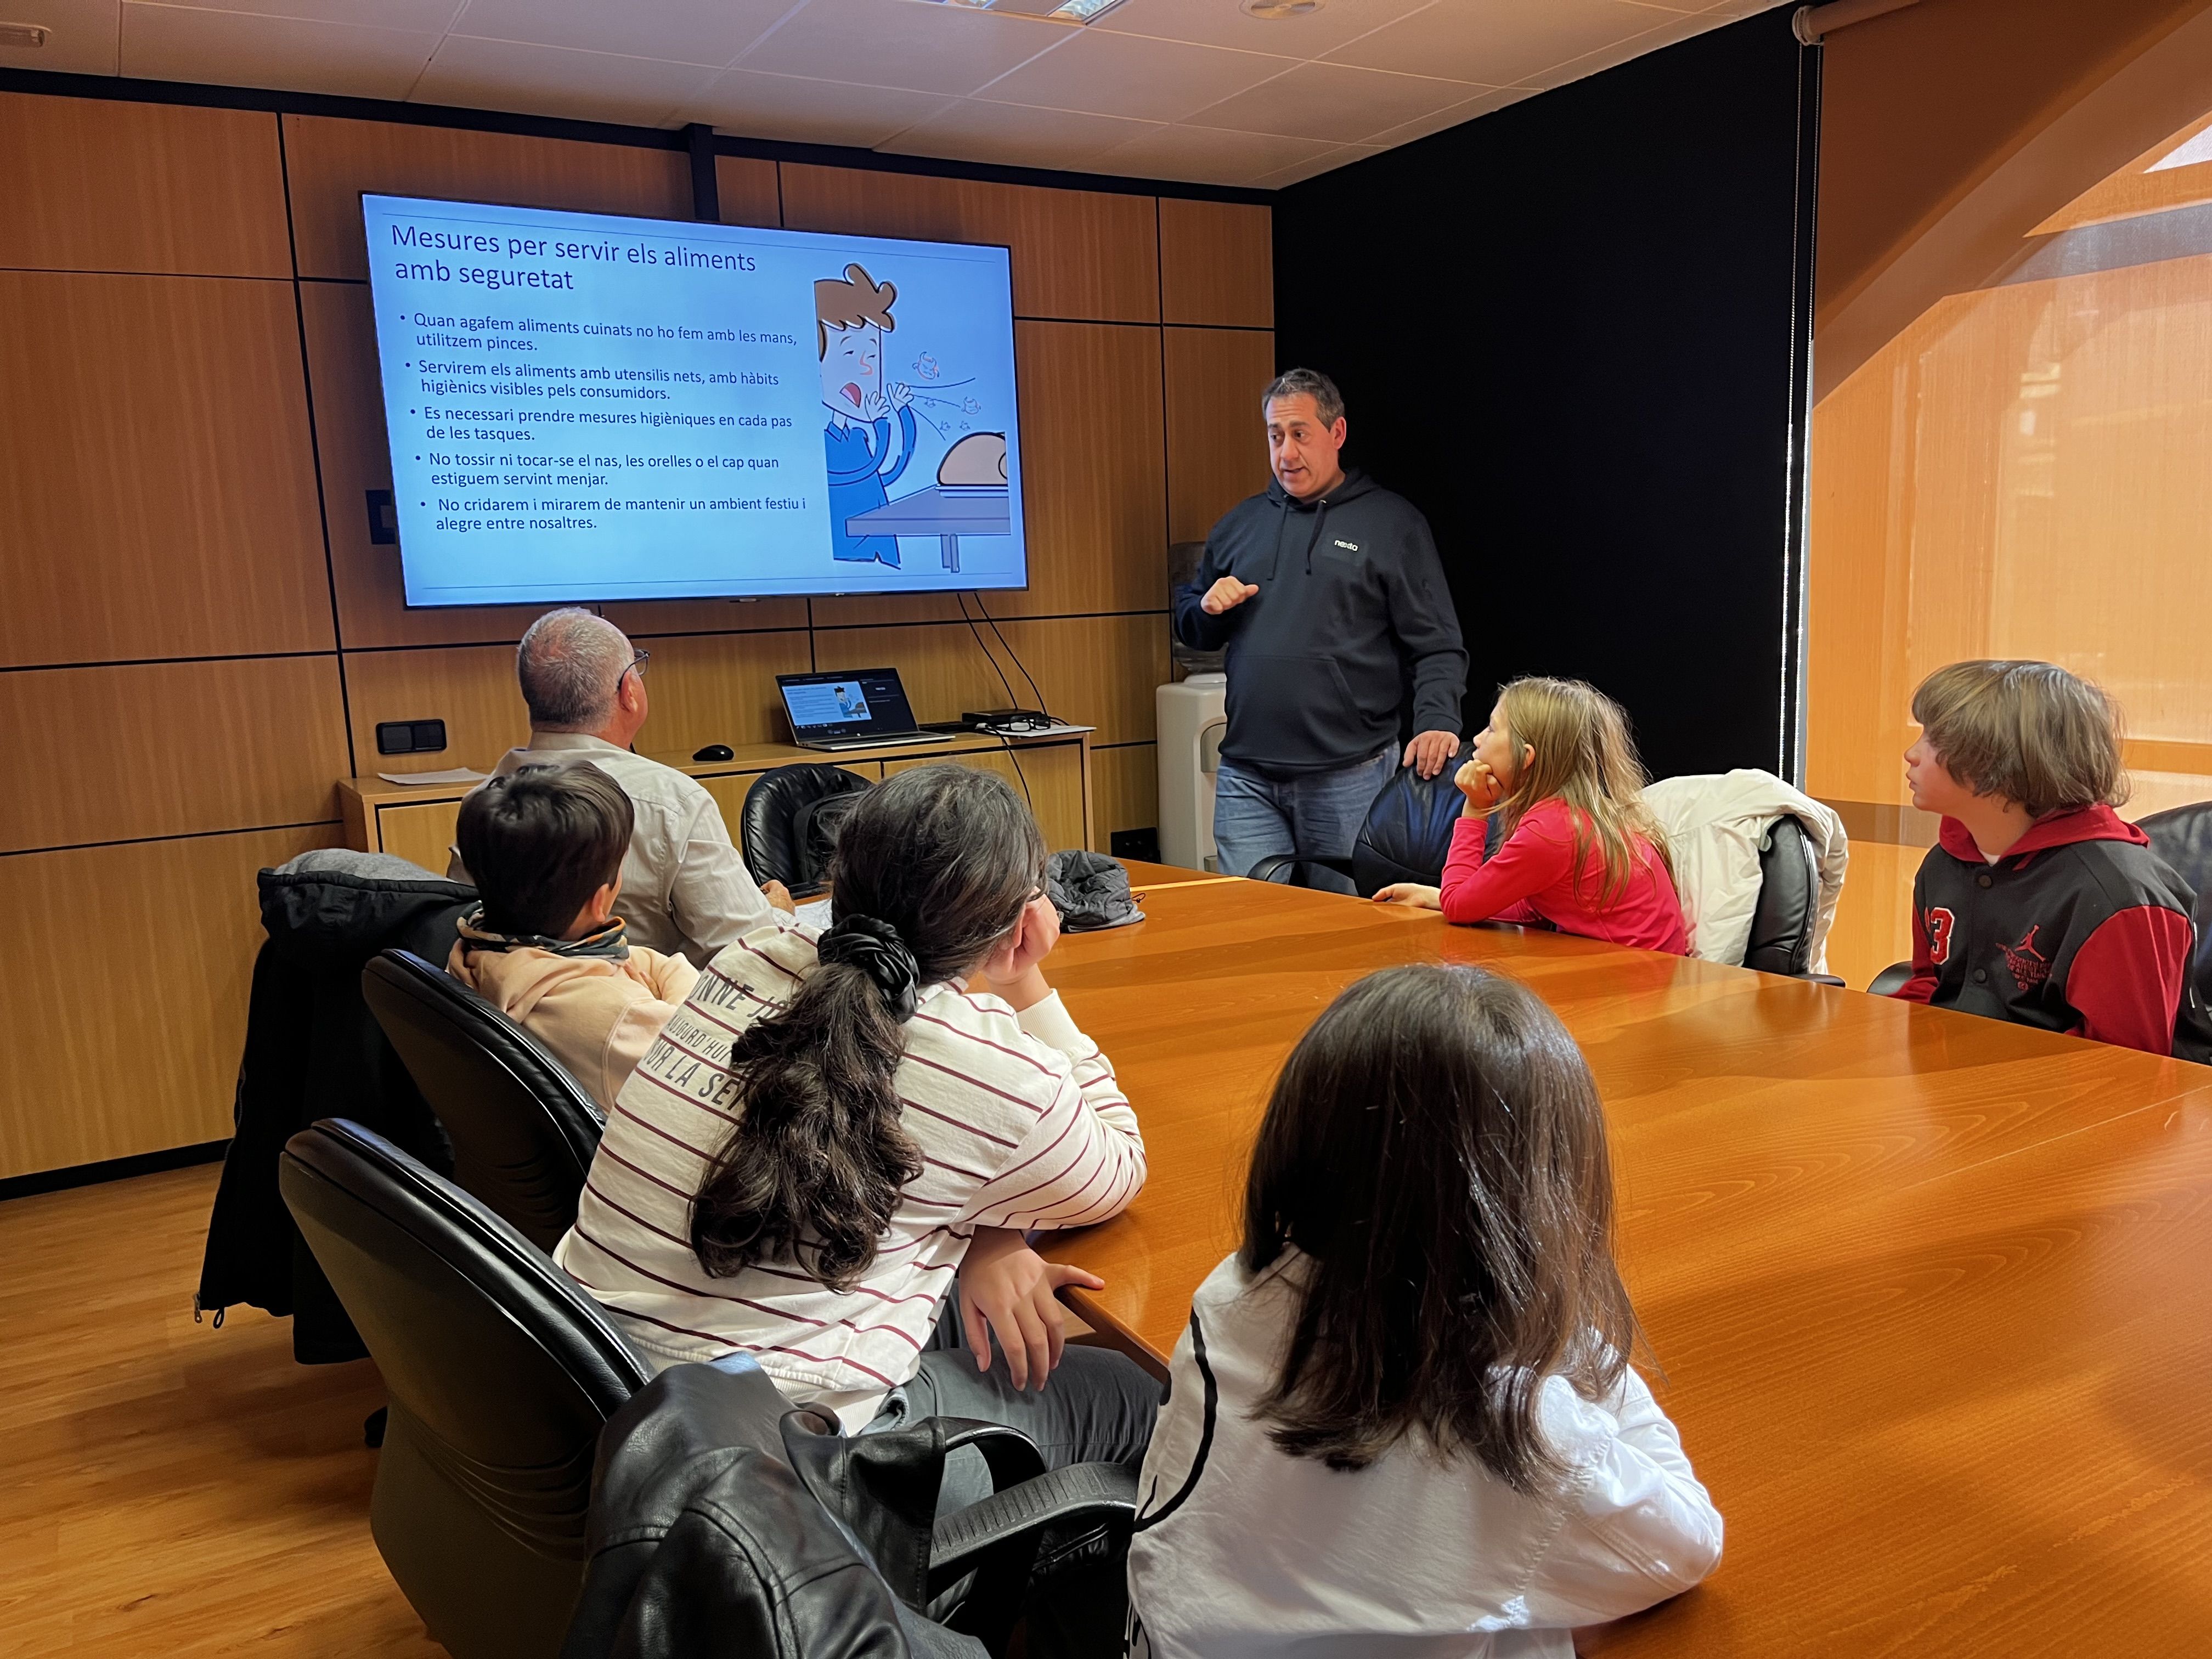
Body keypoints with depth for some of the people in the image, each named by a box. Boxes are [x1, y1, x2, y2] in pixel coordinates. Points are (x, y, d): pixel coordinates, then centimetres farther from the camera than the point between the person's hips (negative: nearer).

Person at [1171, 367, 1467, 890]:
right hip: (1247, 778, 3)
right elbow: (1191, 628, 24)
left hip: (1350, 777, -3)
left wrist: (1438, 720, -19)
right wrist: (1208, 609, 1)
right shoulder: (1240, 523, 16)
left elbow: (1436, 645, -2)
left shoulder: (1393, 523, 4)